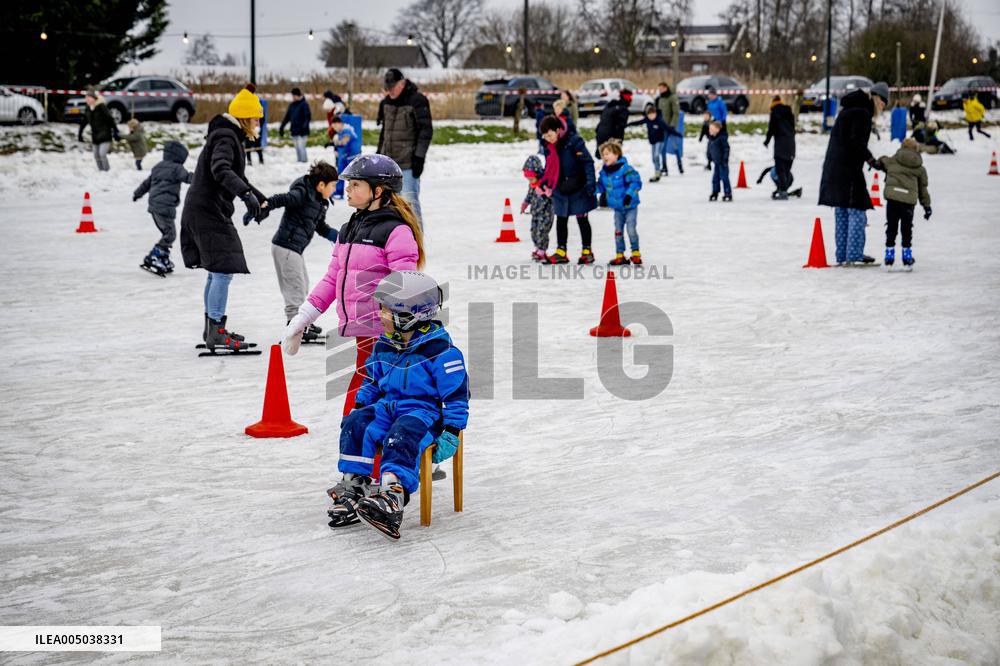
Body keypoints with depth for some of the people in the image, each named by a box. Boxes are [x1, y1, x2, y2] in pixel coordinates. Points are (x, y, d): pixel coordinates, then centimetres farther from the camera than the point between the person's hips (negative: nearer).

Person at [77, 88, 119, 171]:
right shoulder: (88, 108, 4)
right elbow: (84, 122, 15)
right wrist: (79, 134, 16)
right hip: (95, 136, 7)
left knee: (102, 154, -18)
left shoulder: (101, 107, -15)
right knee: (96, 156, 6)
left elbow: (110, 120, -14)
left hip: (105, 136, -7)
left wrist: (115, 133, -16)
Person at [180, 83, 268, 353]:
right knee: (223, 270, -15)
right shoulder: (225, 137, -14)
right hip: (209, 211, -11)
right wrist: (246, 194, -46)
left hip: (208, 210, 11)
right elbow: (221, 170, -33)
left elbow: (237, 176, 34)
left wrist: (261, 199, 42)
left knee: (217, 271, 18)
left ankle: (212, 328, 29)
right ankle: (216, 333, -16)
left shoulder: (230, 136, 19)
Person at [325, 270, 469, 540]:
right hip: (388, 406, 7)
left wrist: (450, 434, -14)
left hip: (424, 411, -6)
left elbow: (456, 394, -10)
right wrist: (359, 406, 16)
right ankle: (352, 486, -19)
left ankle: (393, 495, -52)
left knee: (401, 437, -36)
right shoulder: (384, 346, 10)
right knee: (355, 424, -19)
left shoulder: (439, 349, -12)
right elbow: (372, 381, 26)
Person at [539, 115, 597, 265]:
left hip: (578, 189, -6)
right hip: (560, 191, 6)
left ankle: (587, 252, 12)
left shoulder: (574, 141, -15)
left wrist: (590, 182, -21)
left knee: (582, 219, 4)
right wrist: (544, 183, 6)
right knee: (561, 220, 9)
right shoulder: (549, 148, 6)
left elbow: (587, 162, -16)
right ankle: (561, 252, 15)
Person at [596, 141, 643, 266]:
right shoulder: (604, 171, 0)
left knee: (631, 230, -6)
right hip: (617, 207, 6)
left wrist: (629, 194, -29)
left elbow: (636, 182, -23)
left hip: (630, 206, -6)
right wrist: (602, 194, 9)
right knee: (618, 231, 9)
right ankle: (620, 256, 17)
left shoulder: (625, 168, -21)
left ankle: (635, 254, 10)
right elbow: (601, 184, 19)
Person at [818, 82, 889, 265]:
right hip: (848, 169, -10)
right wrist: (870, 159, -16)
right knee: (857, 209, -6)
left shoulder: (848, 110, 18)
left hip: (834, 167, 10)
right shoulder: (862, 113, -12)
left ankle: (842, 256, 14)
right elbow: (857, 142, -20)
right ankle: (854, 254, -9)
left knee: (842, 212, 12)